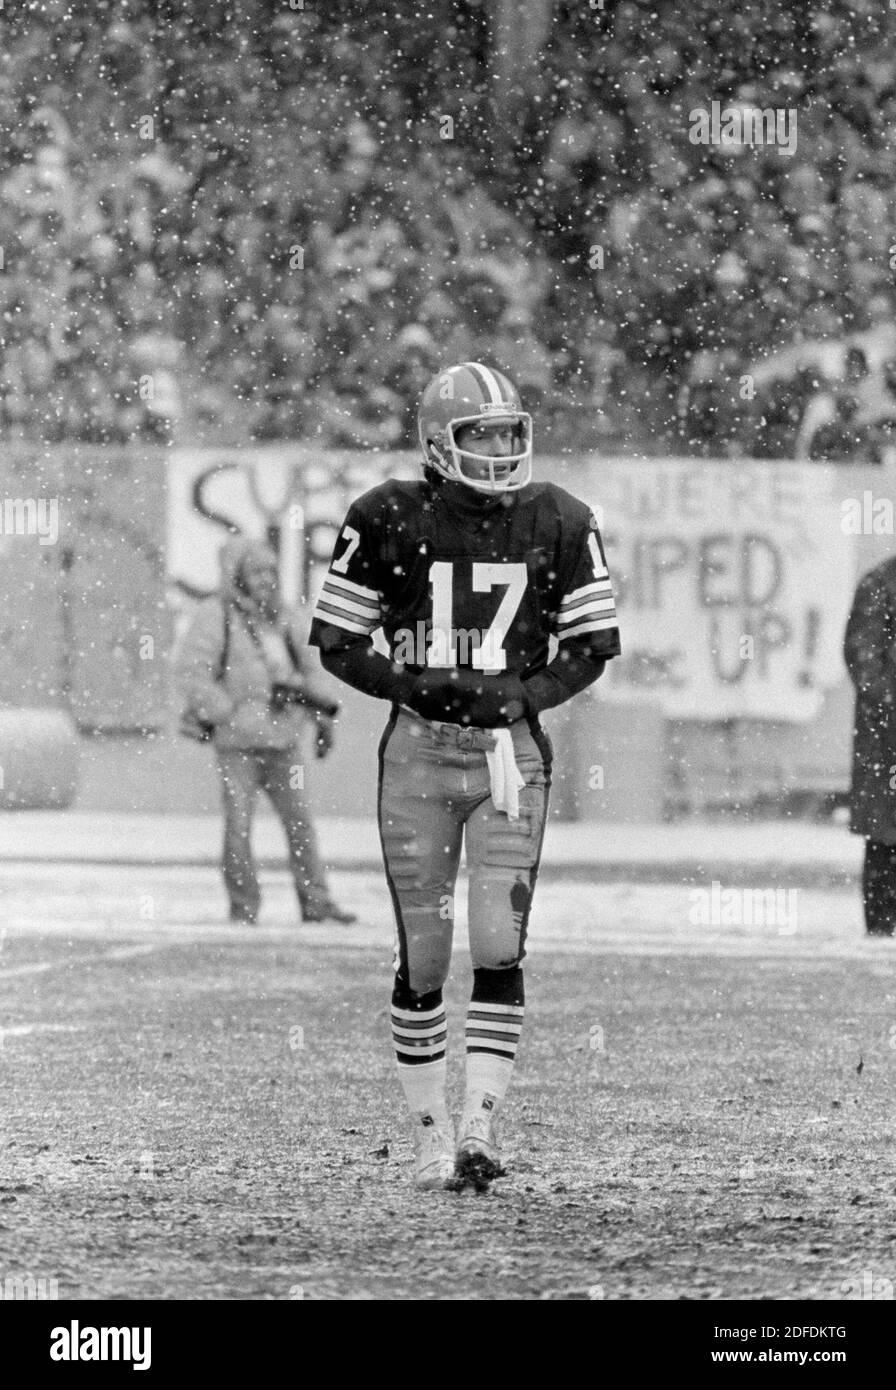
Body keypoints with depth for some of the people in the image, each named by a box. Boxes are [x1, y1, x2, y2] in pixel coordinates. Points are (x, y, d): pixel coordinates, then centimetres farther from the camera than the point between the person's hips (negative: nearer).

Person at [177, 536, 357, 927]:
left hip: (283, 739, 5)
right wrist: (221, 714, -15)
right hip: (238, 741, -5)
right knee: (239, 825, -5)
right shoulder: (216, 616, -5)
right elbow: (192, 671, -11)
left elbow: (310, 665, 24)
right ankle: (243, 907, 3)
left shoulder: (282, 619, 14)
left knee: (299, 821, 2)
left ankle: (316, 902, 5)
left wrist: (323, 714, 16)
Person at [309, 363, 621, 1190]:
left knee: (499, 951, -10)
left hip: (510, 750, 0)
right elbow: (334, 639, 2)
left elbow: (594, 642, 6)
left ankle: (480, 1131, -9)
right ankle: (432, 1136, 13)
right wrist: (410, 686, -14)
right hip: (419, 749, 0)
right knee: (422, 959, 3)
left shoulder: (558, 523, 2)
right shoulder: (389, 520, -2)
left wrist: (522, 696, -10)